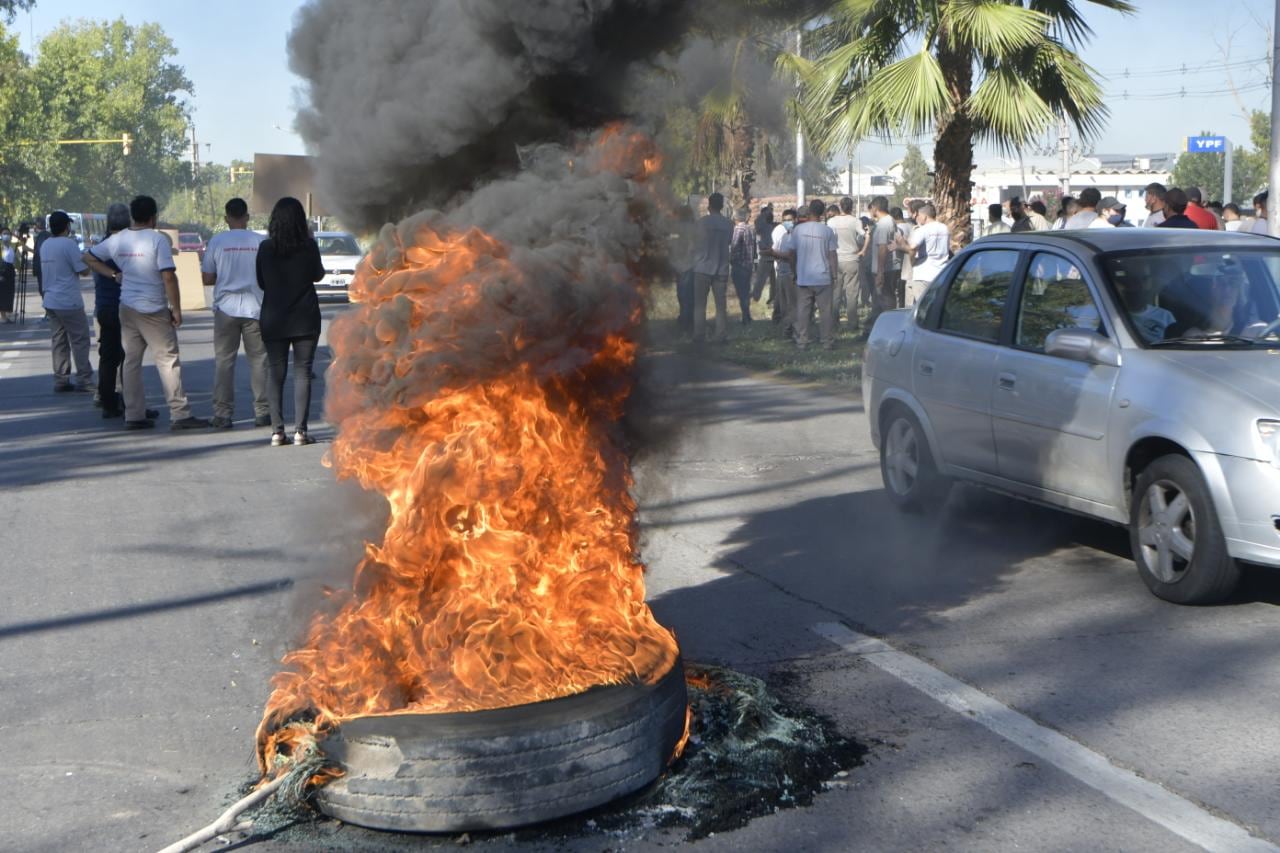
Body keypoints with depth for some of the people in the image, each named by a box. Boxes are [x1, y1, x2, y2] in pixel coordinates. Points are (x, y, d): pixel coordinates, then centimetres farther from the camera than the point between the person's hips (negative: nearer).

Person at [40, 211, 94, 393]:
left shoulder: (45, 245, 11)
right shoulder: (68, 244, -13)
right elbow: (83, 269, -12)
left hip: (50, 301, 7)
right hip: (69, 302, -7)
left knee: (59, 341, 10)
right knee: (80, 340, -1)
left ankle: (60, 380, 9)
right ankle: (84, 380, -1)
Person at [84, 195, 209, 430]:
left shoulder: (117, 240, 6)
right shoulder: (158, 239, -13)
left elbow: (89, 257, 17)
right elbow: (168, 277, -17)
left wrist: (114, 274, 12)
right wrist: (176, 309, -10)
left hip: (127, 308, 6)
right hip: (153, 310, -6)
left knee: (131, 360, 10)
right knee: (168, 360, -2)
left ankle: (134, 415, 11)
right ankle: (180, 414, -4)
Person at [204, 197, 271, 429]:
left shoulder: (217, 242, -1)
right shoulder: (261, 242, -1)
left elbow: (206, 279, 1)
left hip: (226, 308, 0)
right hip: (255, 308, 0)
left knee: (224, 361, 4)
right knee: (259, 361, 7)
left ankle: (223, 414, 2)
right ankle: (262, 412, 6)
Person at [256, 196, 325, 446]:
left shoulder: (265, 248, -4)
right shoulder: (309, 246, -7)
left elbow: (261, 282, 5)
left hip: (273, 320, 1)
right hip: (305, 319, -1)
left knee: (275, 374, 7)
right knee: (302, 373, 3)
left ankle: (277, 431, 3)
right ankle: (300, 431, -3)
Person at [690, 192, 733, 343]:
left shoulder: (702, 222, -8)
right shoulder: (728, 225, 0)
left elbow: (696, 242, 0)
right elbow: (729, 242, 7)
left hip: (703, 268, -2)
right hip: (721, 269, 2)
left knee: (699, 305, 5)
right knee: (721, 305, 6)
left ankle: (699, 336, 3)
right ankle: (720, 336, 4)